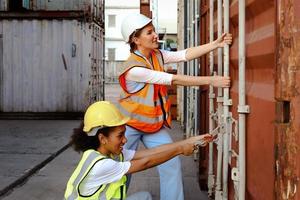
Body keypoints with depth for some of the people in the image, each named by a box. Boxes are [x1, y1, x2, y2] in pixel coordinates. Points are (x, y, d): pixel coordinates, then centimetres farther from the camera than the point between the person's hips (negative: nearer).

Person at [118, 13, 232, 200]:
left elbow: (185, 55, -13)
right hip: (130, 125, -6)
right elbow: (174, 80, -29)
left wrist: (216, 44, -22)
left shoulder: (157, 55, -3)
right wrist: (211, 80, -29)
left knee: (172, 164, 0)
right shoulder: (133, 68, -27)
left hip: (154, 123, 6)